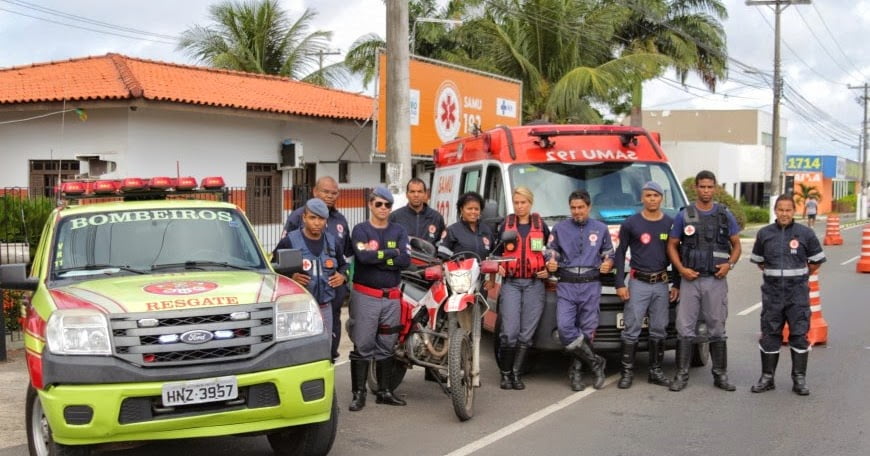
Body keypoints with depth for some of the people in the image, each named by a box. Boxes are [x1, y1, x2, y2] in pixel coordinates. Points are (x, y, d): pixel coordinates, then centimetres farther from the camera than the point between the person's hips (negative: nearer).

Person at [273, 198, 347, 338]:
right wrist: (290, 277, -17)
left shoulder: (331, 242, 12)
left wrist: (343, 276, 6)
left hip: (325, 308, 5)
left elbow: (343, 265, 26)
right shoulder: (289, 241, -5)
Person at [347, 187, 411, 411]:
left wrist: (375, 255, -12)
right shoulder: (361, 230, -1)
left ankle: (385, 392, 19)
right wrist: (391, 253, -10)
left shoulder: (399, 231, 9)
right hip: (365, 295, -4)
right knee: (363, 346, -3)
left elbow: (405, 260, -7)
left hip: (392, 296, 4)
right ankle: (359, 393, 2)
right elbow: (363, 256, -20)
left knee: (386, 346, 11)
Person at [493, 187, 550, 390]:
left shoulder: (540, 225, 9)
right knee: (509, 331, -10)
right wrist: (498, 266, -1)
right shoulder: (506, 225, 10)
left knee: (527, 332, -1)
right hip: (511, 283, -1)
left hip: (534, 284, 1)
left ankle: (516, 373, 7)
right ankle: (505, 373, 3)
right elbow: (497, 251, 18)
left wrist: (548, 270, 3)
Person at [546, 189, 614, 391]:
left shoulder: (601, 229, 14)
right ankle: (595, 363, -3)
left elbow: (609, 254, 17)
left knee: (587, 330, -1)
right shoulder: (559, 229, 12)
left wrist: (608, 263, -5)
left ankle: (576, 370, 13)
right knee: (565, 327, -16)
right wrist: (550, 263, -9)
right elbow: (551, 253, 13)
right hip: (566, 285, 0)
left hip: (591, 285, 0)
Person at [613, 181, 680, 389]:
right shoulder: (631, 224, 0)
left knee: (658, 330, 8)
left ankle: (655, 371, 17)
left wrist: (677, 284, 8)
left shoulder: (670, 224, 7)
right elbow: (620, 254, 1)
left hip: (661, 285, 3)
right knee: (632, 329, -4)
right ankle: (627, 372, 2)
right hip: (637, 284, -3)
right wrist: (620, 283, -6)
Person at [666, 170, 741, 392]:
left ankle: (720, 375, 15)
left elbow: (736, 245, 13)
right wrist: (682, 269, -8)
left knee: (717, 329, 7)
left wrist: (730, 264, -6)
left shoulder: (725, 215, 7)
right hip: (690, 280, -1)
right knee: (685, 328, -2)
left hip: (716, 280, 1)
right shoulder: (684, 215, 3)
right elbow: (672, 245, 6)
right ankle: (681, 375, 3)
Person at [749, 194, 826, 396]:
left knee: (799, 335, 1)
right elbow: (758, 260, 17)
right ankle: (767, 377, 14)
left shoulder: (805, 234, -2)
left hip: (797, 294, -2)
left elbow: (817, 261, 8)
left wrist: (800, 276, 9)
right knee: (769, 335, 6)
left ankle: (799, 379, 10)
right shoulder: (764, 234, 4)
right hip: (772, 294, 2)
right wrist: (773, 274, 10)